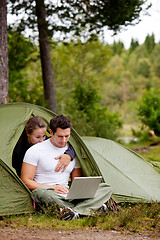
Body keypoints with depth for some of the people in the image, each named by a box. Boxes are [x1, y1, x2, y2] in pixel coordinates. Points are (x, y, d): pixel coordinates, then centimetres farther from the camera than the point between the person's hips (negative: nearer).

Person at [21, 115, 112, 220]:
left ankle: (74, 211, -37)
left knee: (106, 188, -13)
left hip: (68, 196, 5)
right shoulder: (35, 151, -2)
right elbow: (26, 181, -5)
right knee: (40, 192, -43)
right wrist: (52, 188, -16)